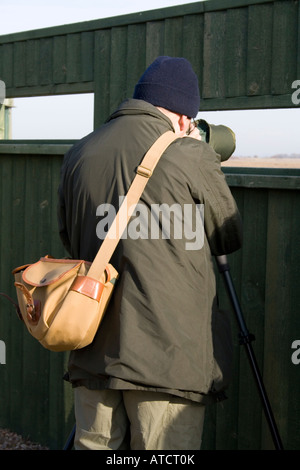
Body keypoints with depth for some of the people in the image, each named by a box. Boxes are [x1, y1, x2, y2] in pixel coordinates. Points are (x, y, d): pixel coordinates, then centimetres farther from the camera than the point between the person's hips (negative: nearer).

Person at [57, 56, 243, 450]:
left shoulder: (78, 154, 6)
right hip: (169, 357, -5)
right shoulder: (190, 156, -10)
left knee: (94, 443, 15)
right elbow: (229, 238, 5)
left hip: (93, 353, 5)